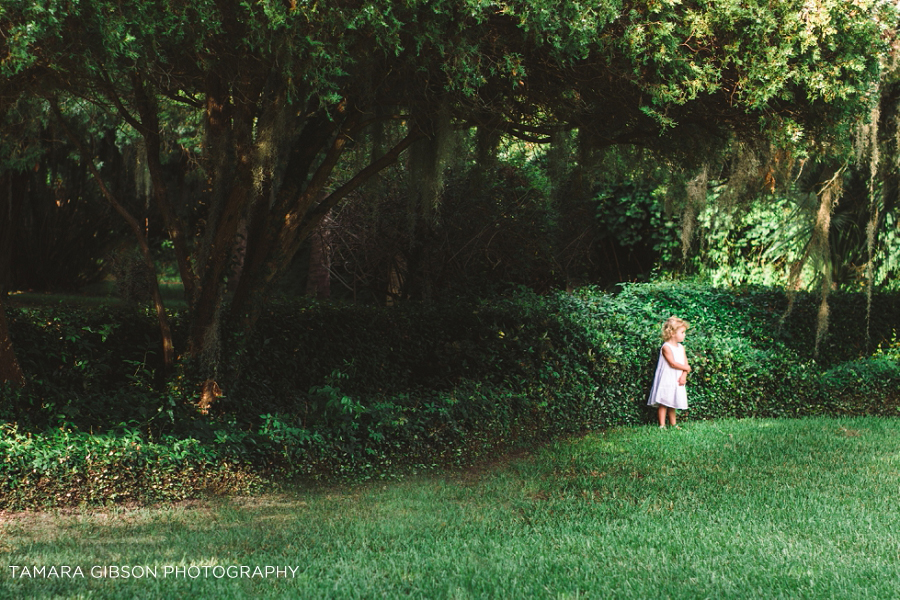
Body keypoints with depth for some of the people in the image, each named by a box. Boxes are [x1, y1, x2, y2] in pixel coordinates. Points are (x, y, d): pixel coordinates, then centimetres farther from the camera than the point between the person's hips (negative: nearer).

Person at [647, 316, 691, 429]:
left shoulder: (681, 348, 11)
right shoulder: (666, 347, -12)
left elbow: (685, 363, 6)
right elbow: (673, 363, -19)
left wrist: (684, 376, -10)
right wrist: (686, 368, -8)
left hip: (677, 381, 7)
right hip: (666, 380, -7)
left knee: (672, 403, 14)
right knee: (663, 403, -4)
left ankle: (673, 424, 21)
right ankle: (662, 425, -1)